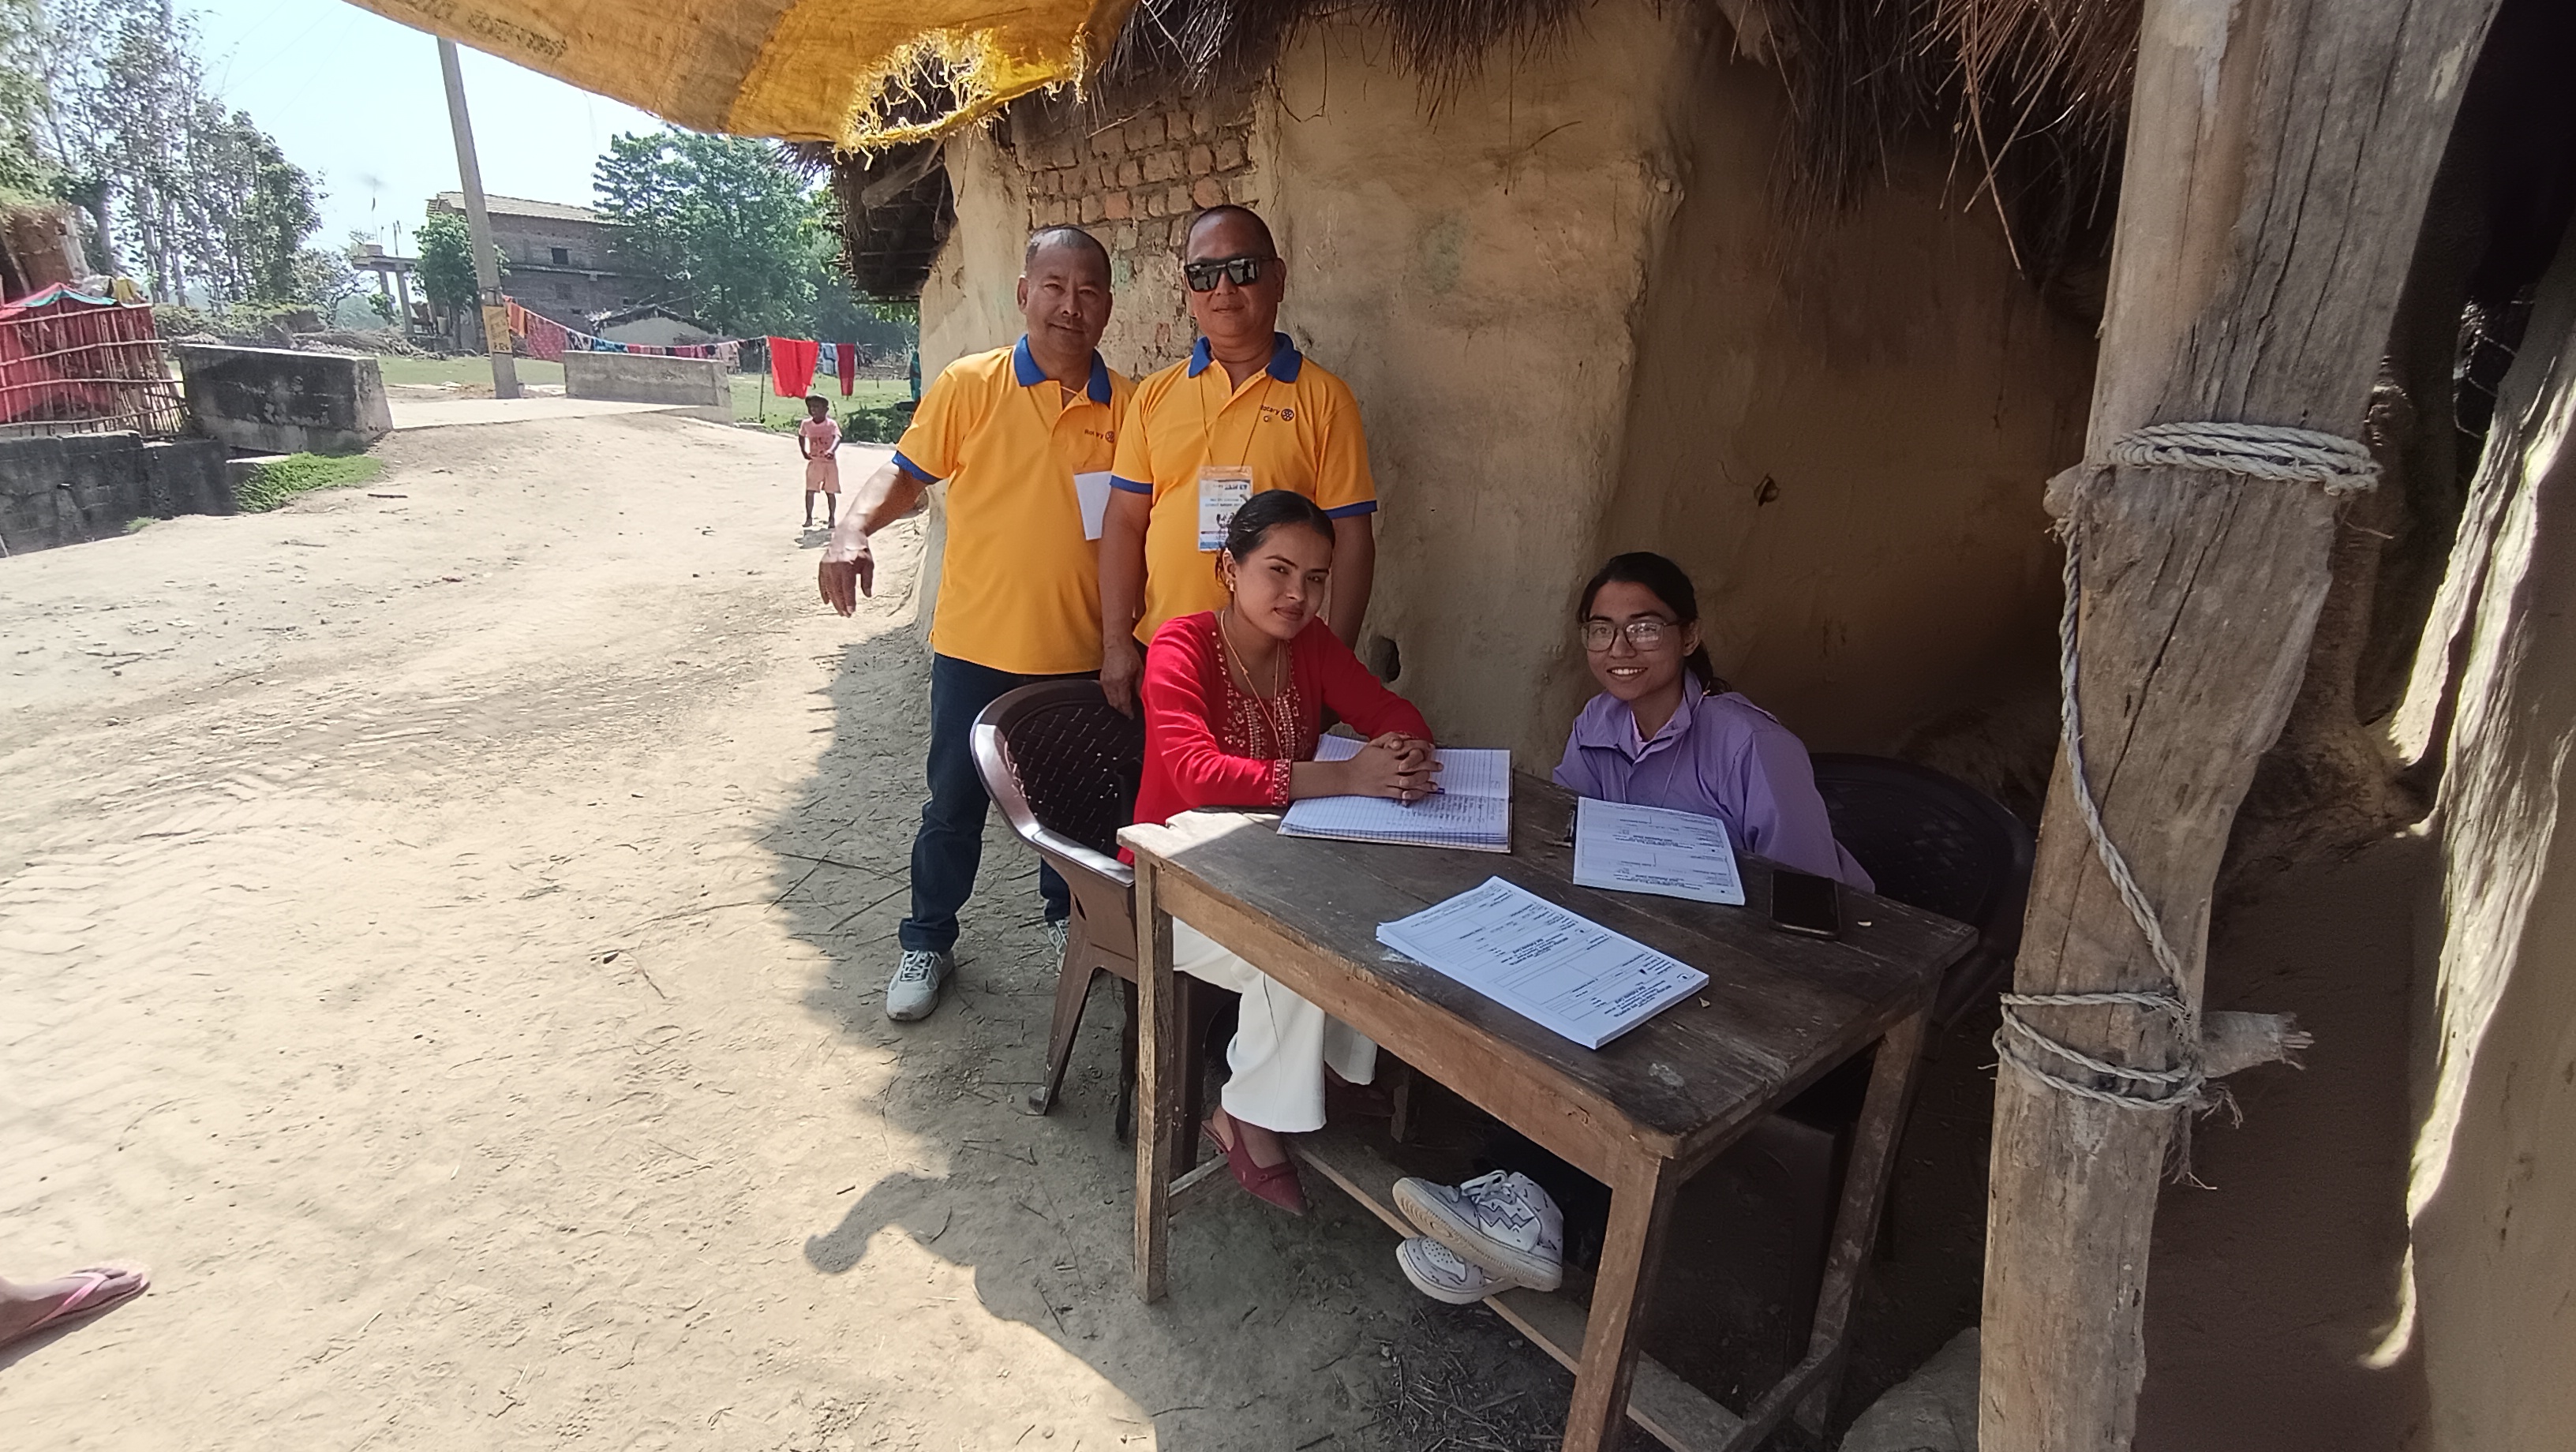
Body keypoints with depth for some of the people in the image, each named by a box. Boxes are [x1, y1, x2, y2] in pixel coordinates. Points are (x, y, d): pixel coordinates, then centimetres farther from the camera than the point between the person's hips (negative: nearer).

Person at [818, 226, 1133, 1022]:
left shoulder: (1127, 405, -1)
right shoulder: (969, 384, -5)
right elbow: (905, 472, -1)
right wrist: (853, 528, -20)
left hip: (1082, 655, 1)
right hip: (975, 648, -1)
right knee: (955, 804, 11)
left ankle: (1067, 919, 41)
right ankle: (927, 943, 30)